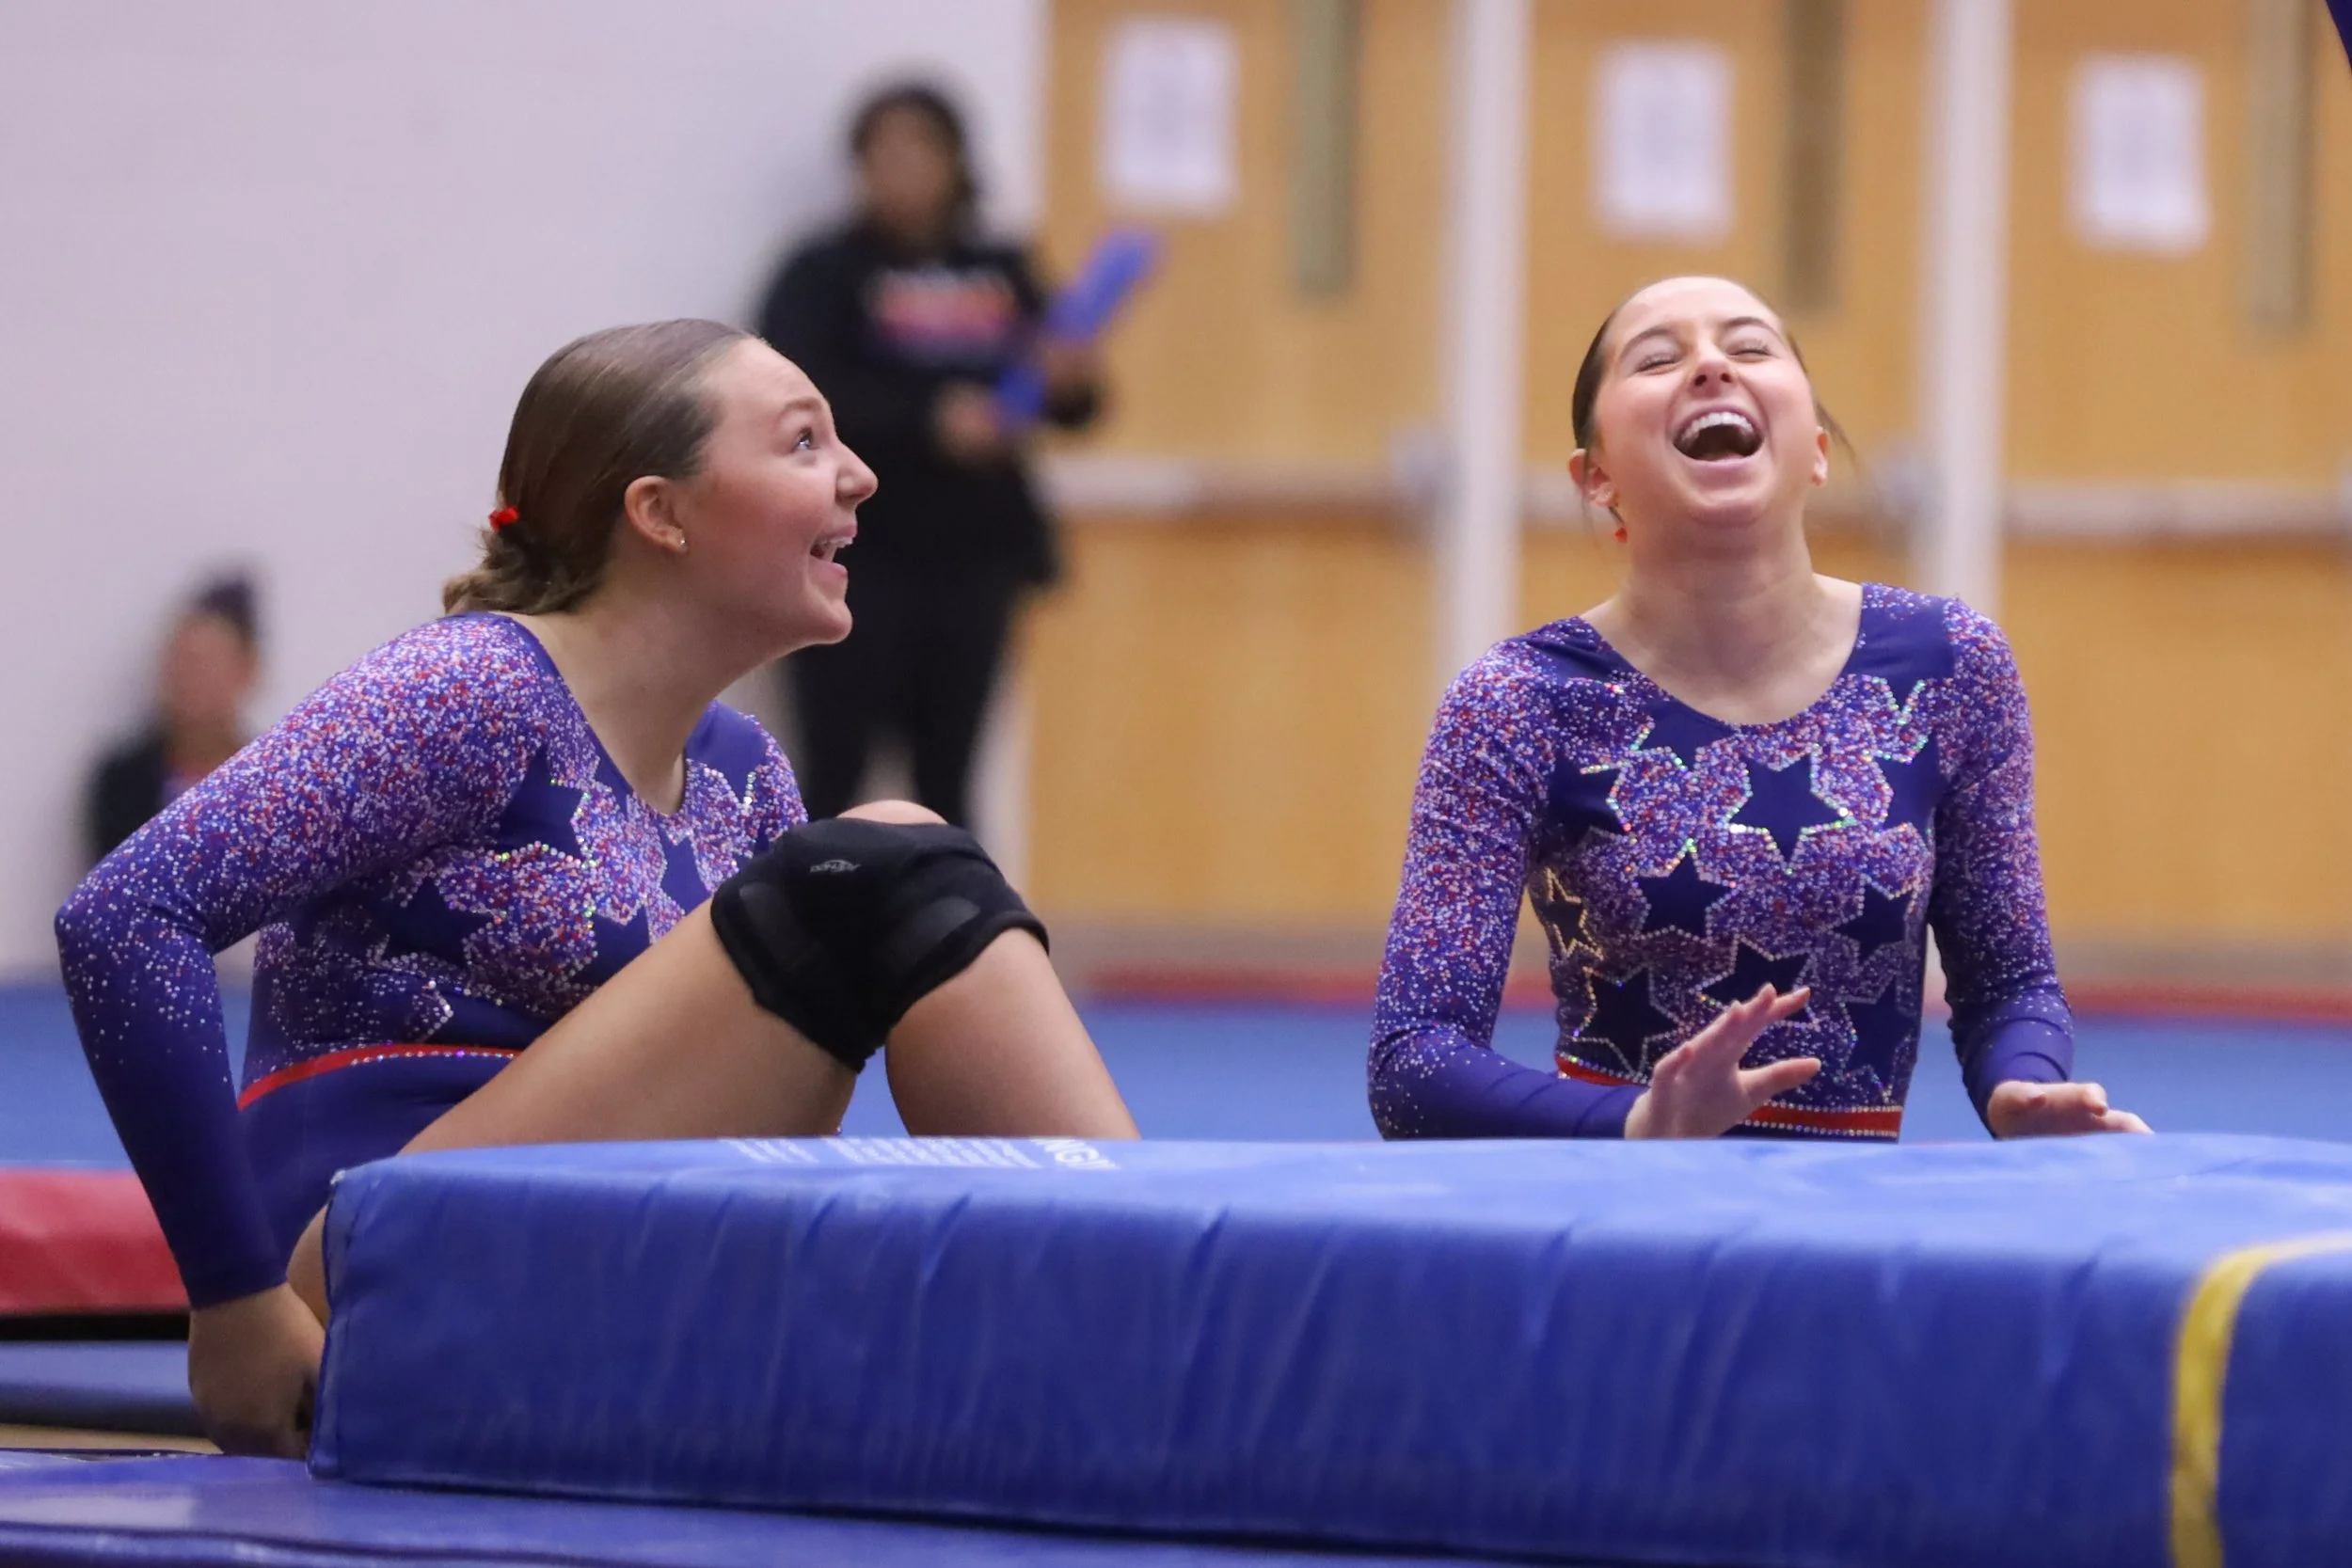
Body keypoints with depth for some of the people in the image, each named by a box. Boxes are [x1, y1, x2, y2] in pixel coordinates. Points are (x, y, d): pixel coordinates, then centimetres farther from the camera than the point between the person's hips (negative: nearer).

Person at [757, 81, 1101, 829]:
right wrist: (929, 417, -26)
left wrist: (1068, 380, -11)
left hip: (973, 560, 4)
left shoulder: (1002, 275, 11)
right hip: (857, 561, -4)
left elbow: (1066, 399, 14)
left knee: (946, 778, 8)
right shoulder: (825, 275, -2)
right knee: (832, 778, -6)